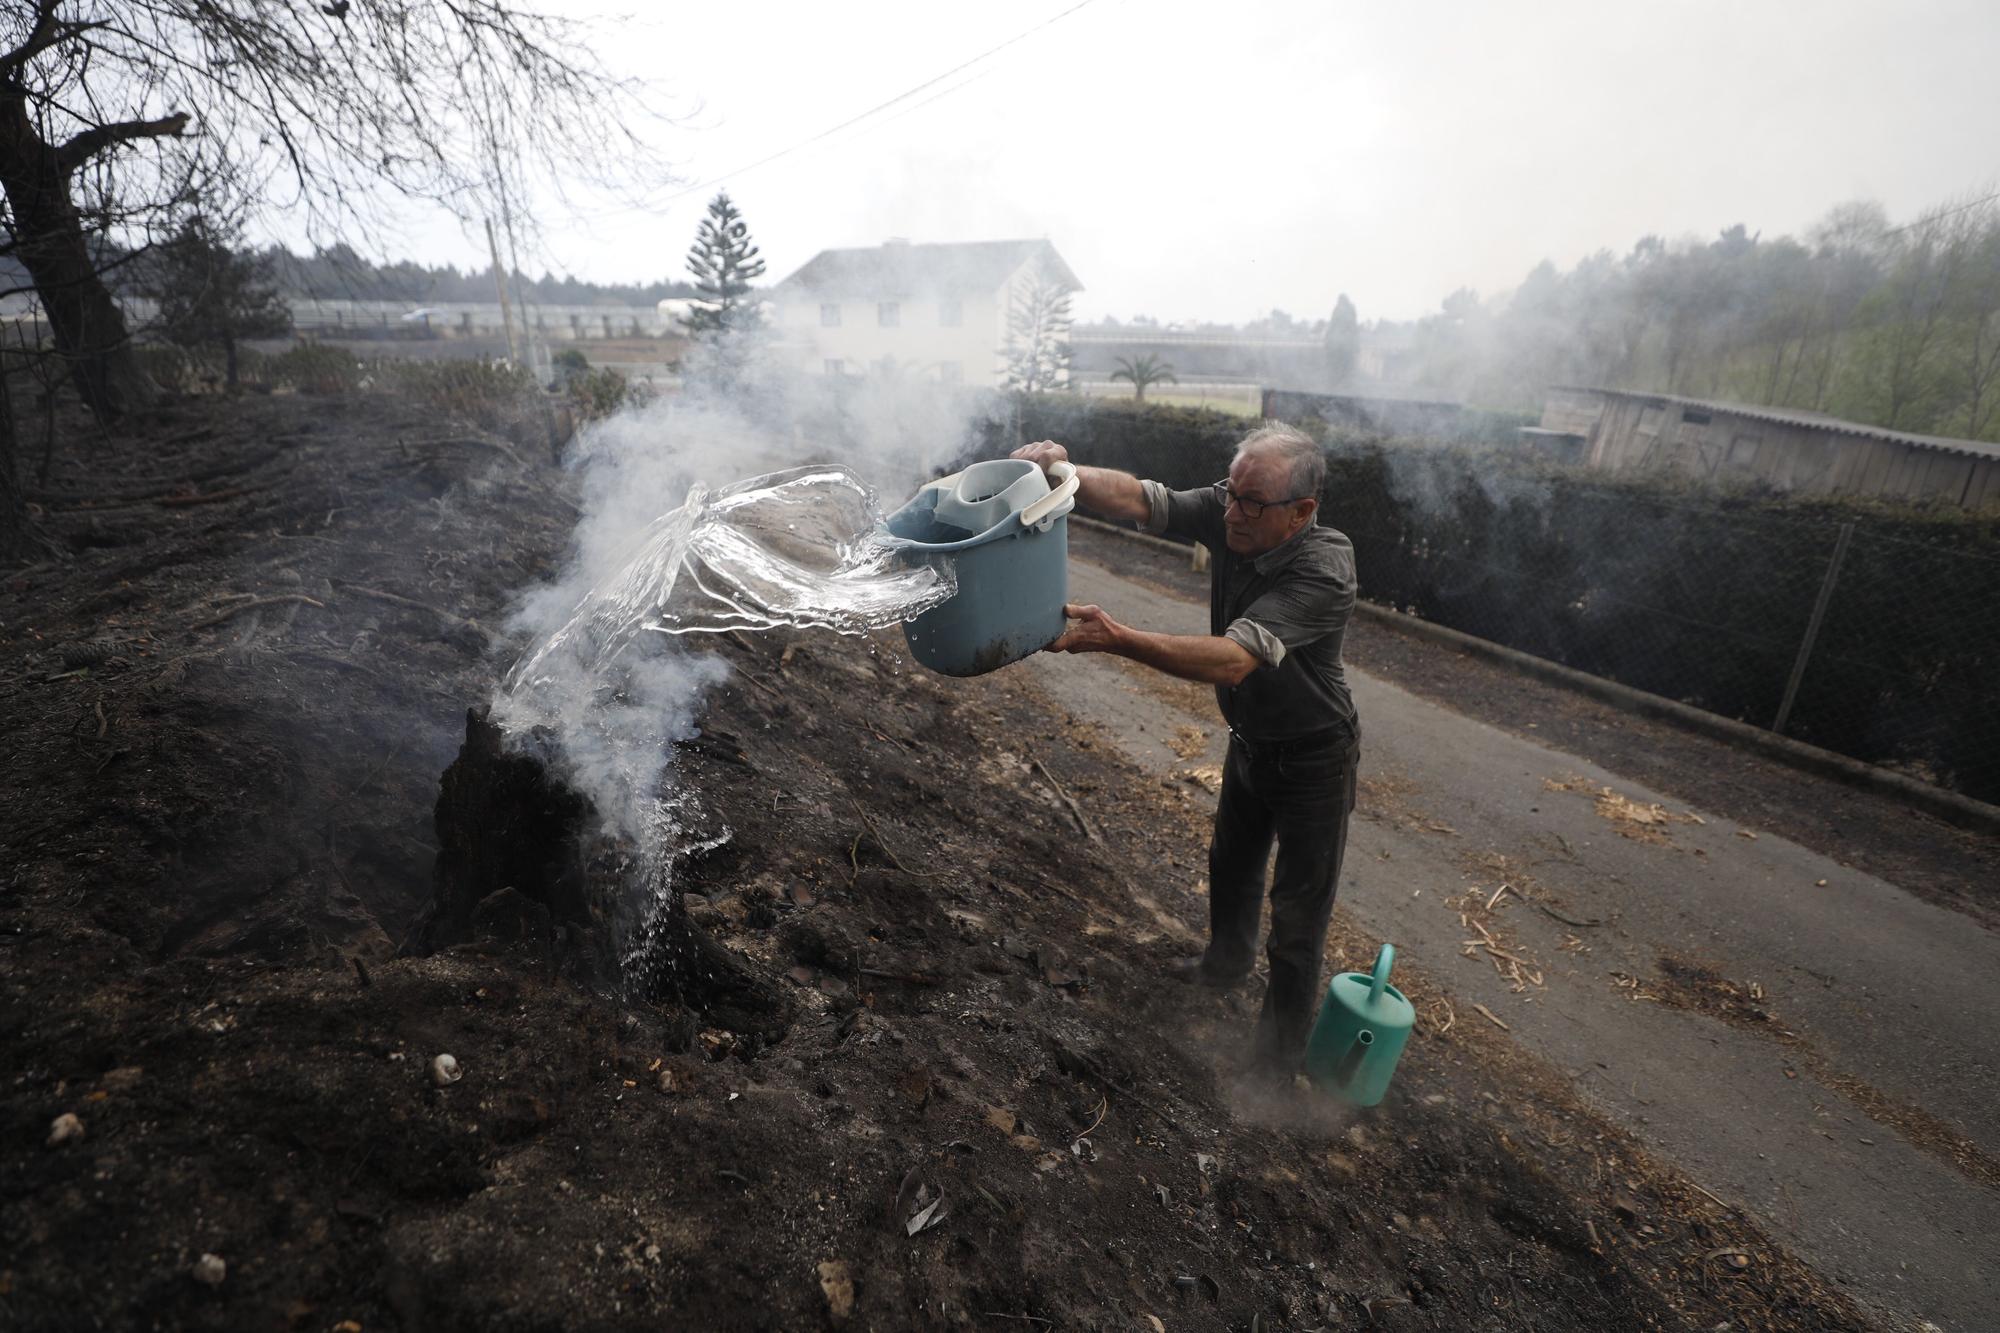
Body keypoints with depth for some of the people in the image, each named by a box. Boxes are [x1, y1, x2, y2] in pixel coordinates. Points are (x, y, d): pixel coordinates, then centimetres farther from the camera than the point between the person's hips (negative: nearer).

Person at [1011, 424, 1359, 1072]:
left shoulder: (1326, 573, -36)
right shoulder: (1227, 512, -17)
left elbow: (1232, 660, -45)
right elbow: (1136, 497, -27)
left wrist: (1116, 638, -53)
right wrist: (1060, 472, -46)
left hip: (1313, 758, -7)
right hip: (1250, 741, 7)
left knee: (1299, 907, 8)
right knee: (1231, 863, 26)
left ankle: (1283, 1044, 31)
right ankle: (1227, 961, 54)